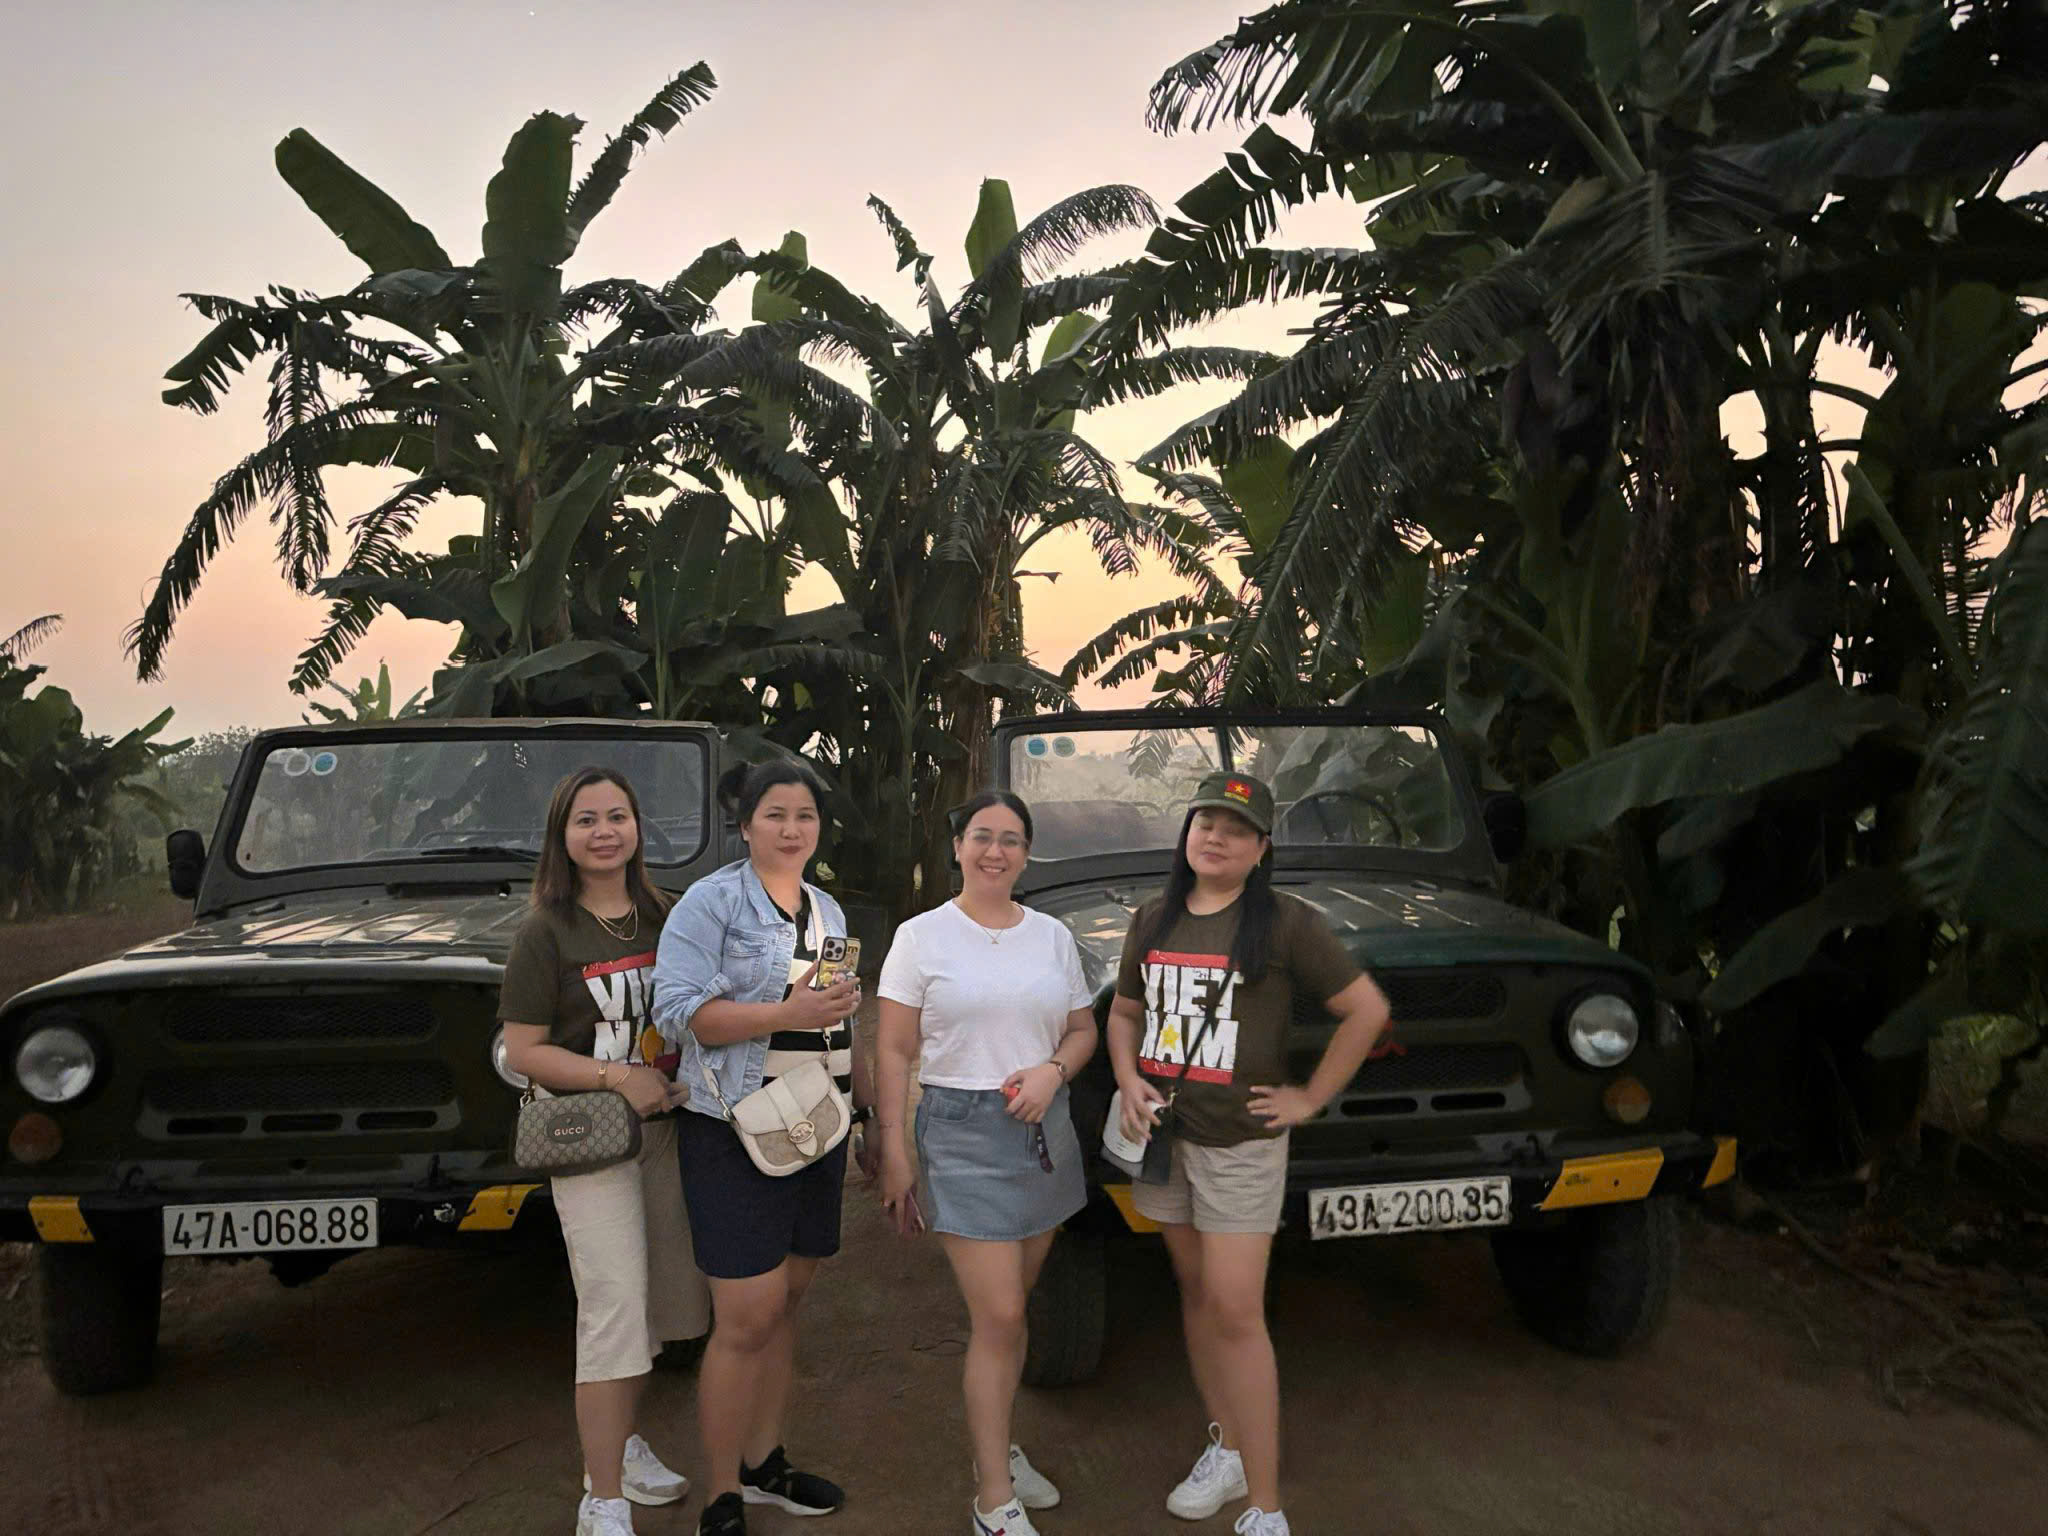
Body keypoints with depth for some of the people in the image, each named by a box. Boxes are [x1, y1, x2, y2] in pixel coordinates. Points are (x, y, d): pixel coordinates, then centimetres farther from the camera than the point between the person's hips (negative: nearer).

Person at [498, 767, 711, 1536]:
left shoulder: (664, 919, 6)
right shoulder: (545, 933, -9)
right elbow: (523, 1052, -10)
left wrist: (691, 1076, -5)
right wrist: (618, 1076, -21)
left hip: (665, 1125, 6)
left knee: (654, 1299, 15)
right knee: (613, 1308, -7)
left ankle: (617, 1443, 37)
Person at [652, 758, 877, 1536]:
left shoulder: (827, 909, 13)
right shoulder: (712, 902, -8)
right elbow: (679, 1009, -18)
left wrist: (872, 1109, 14)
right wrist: (787, 1013, -26)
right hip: (737, 1134, -6)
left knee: (784, 1305, 14)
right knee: (747, 1319, -5)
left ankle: (763, 1462, 30)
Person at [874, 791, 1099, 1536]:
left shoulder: (1053, 936, 7)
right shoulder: (922, 937, -3)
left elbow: (1083, 1030, 13)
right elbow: (894, 1052, -4)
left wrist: (1052, 1070, -8)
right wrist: (894, 1152, -8)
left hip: (1042, 1130, 4)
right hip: (962, 1133, -4)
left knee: (1011, 1310, 13)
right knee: (998, 1317, -6)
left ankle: (995, 1446, 33)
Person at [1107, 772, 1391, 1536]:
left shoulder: (1286, 923, -10)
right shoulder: (1153, 919, 6)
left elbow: (1366, 1010, -9)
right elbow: (1124, 1012, 15)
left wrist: (1310, 1098, -8)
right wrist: (1128, 1081, -2)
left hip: (1239, 1138, -5)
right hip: (1161, 1131, 5)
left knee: (1235, 1312, -6)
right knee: (1194, 1289, 15)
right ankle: (1225, 1447, 33)